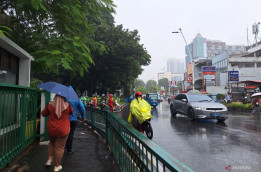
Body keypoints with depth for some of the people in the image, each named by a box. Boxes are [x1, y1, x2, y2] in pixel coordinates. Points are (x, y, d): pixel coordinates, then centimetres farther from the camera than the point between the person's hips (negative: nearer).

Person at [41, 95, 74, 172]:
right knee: (59, 147, 7)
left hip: (51, 130, 3)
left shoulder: (49, 104, -6)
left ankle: (50, 159, 25)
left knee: (52, 143, 29)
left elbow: (43, 114, 8)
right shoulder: (67, 105, -11)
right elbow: (72, 112, 9)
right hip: (62, 131, -3)